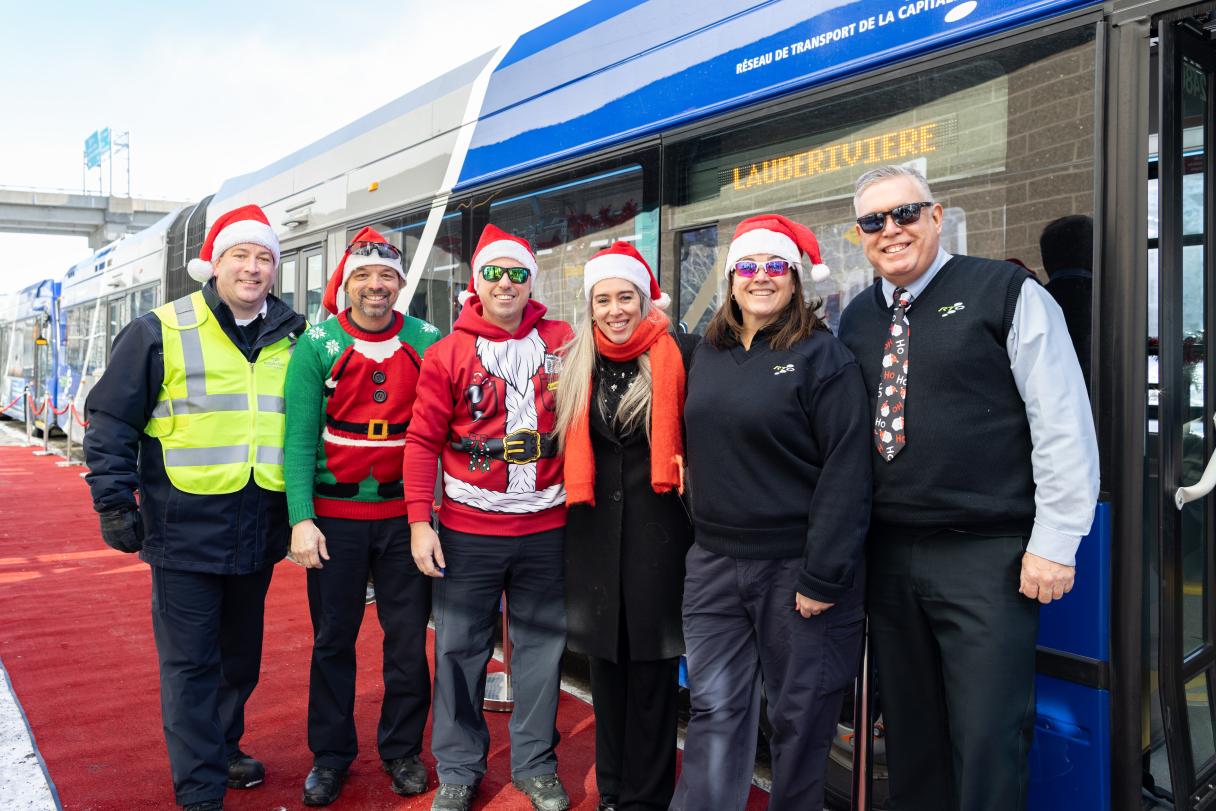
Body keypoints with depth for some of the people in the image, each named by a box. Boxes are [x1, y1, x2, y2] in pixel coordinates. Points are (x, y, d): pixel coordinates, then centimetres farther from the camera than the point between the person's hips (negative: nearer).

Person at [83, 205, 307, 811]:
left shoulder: (292, 341, 8)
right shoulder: (159, 333, -4)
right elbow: (110, 421, -2)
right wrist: (114, 502, -7)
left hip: (258, 533, 4)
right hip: (185, 530, -4)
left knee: (241, 653, 18)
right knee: (190, 661, 2)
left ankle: (222, 747, 39)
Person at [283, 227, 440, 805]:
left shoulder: (428, 342, 0)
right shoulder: (317, 344, -3)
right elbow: (300, 436, -7)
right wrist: (301, 519, -14)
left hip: (404, 514, 1)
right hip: (334, 515, 0)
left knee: (408, 637, 9)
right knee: (333, 638, 11)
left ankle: (402, 750, 27)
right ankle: (330, 755, 28)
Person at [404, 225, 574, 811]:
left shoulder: (562, 343, 2)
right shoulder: (448, 354, -1)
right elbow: (423, 441, -2)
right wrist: (419, 521, -8)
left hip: (546, 526, 1)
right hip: (467, 529, -1)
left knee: (541, 646, 11)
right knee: (459, 649, 8)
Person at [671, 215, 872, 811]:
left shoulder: (822, 356, -8)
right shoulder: (708, 354, 10)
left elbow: (847, 470, -14)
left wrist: (823, 577, -17)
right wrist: (704, 541, 10)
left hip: (795, 566, -4)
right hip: (715, 561, 5)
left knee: (799, 718, 9)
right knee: (714, 710, 7)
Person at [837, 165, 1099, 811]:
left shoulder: (1007, 292, -4)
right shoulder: (857, 318, 12)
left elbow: (1064, 425, -7)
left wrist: (1053, 542, -11)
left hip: (986, 559, -5)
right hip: (887, 557, 5)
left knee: (987, 747, 0)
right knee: (909, 738, 16)